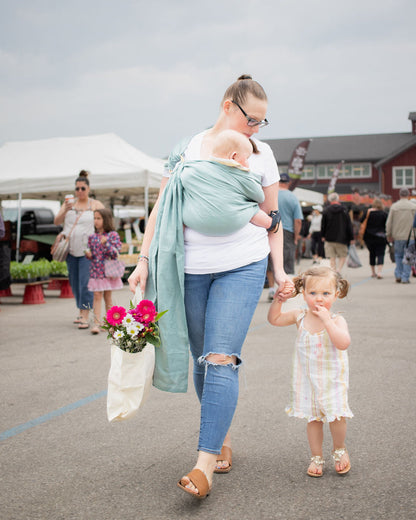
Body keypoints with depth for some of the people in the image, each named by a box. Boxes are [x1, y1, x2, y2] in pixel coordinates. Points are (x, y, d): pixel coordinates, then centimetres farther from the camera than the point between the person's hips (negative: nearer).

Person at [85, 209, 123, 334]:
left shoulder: (113, 235, -5)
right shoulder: (92, 237, 7)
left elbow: (115, 252, -10)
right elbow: (91, 252, 16)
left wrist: (106, 243, -23)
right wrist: (88, 254, -7)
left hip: (108, 271, -2)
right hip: (96, 271, 3)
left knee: (107, 296, 6)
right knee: (97, 296, -4)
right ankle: (96, 323, -7)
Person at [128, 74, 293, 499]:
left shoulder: (261, 154, 7)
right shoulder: (186, 149, 5)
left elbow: (271, 218, 12)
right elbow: (161, 208, 6)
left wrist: (279, 272, 6)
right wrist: (144, 261, -1)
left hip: (243, 267, -1)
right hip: (190, 269, 2)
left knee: (221, 359, -13)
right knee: (201, 361, 8)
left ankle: (204, 465, -11)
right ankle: (224, 440, 27)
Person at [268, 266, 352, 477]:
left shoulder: (337, 320, -14)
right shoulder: (300, 316, -3)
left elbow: (343, 343, -30)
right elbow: (274, 319, 8)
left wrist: (326, 320, -34)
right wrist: (278, 300, -8)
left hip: (332, 379, -3)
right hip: (307, 379, 3)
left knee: (336, 416, -7)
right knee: (313, 418, 9)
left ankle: (340, 450, 22)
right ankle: (316, 457, 26)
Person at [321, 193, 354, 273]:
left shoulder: (326, 211, -2)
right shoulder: (344, 211, -2)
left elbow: (323, 225, 2)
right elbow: (349, 225, 0)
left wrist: (323, 236, 16)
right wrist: (351, 238, 6)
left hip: (329, 239, 1)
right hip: (341, 239, -1)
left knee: (332, 258, 5)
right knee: (343, 256, 10)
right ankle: (338, 270, -11)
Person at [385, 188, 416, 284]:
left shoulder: (394, 206, 0)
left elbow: (389, 222, 2)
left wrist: (389, 234, 11)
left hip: (398, 236, 1)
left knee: (398, 255, 16)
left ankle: (398, 275, 9)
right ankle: (405, 278, 2)